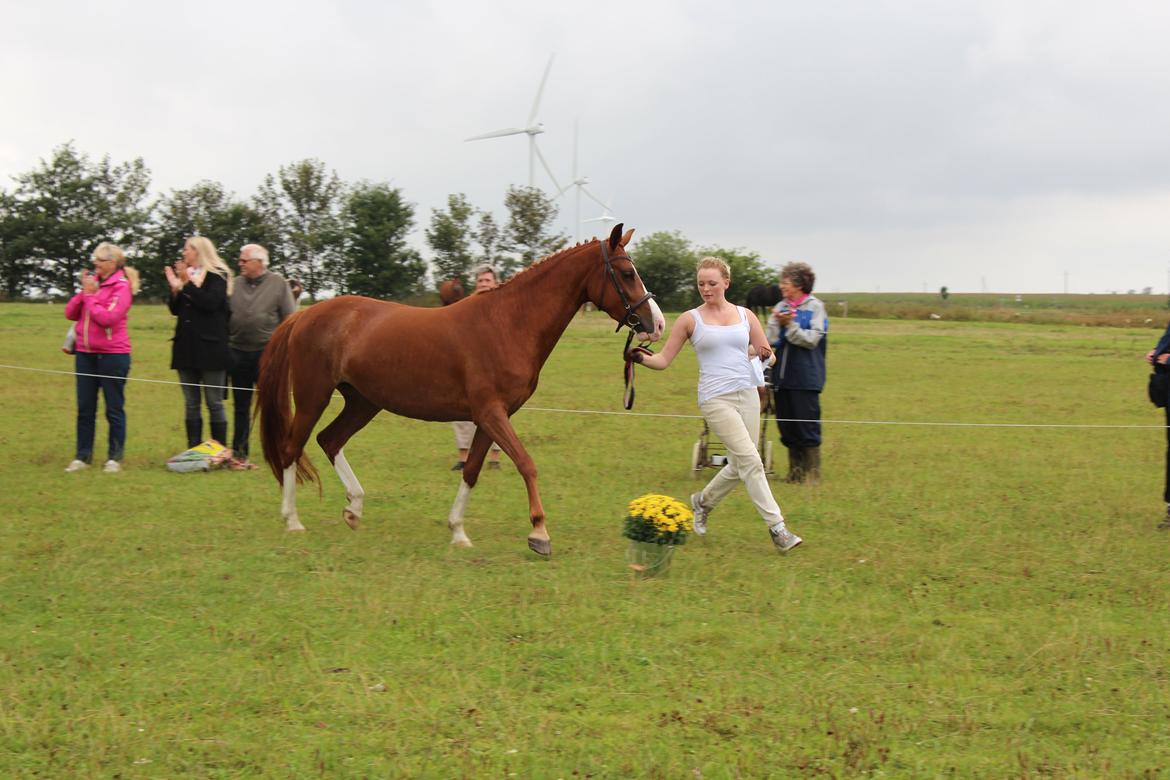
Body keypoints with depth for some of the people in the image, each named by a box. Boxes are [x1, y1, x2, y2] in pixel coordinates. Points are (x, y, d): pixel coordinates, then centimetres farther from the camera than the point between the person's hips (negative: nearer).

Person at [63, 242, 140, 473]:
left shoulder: (121, 287, -8)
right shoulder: (92, 281, 8)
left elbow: (108, 317, -20)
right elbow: (70, 313, 6)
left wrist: (90, 295, -12)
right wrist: (83, 291, -6)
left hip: (112, 354, -6)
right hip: (85, 353, 6)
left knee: (114, 409, 4)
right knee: (85, 408, 9)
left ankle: (114, 458, 10)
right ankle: (82, 456, 16)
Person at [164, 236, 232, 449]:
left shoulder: (216, 275, -3)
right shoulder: (184, 274, 14)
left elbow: (210, 303, -19)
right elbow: (175, 310, 12)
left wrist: (188, 283, -18)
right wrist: (175, 288, -3)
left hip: (210, 346, -6)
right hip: (186, 347, 6)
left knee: (214, 403, -2)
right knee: (191, 404, 7)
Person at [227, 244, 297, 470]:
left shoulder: (278, 283, -2)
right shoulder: (236, 284, 6)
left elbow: (290, 319, -3)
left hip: (267, 352, -3)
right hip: (238, 352, 3)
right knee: (241, 406, 10)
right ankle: (238, 453, 16)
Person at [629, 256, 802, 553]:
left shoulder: (745, 316, 10)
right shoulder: (690, 319, 2)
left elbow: (767, 355, 15)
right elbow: (663, 360, 3)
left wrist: (766, 354, -9)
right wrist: (642, 358, -17)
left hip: (747, 395, 4)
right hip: (715, 398, -4)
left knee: (740, 466, 9)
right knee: (751, 461, -13)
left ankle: (703, 501, 36)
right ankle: (777, 528, -8)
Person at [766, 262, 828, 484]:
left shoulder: (815, 307, -3)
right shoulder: (780, 307, 10)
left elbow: (811, 339, -10)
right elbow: (771, 341, 5)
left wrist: (790, 325, -17)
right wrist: (777, 324, -12)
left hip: (805, 378, -5)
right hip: (782, 376, 5)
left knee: (807, 425, -4)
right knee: (787, 426, 8)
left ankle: (812, 472, 5)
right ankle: (795, 471, 17)